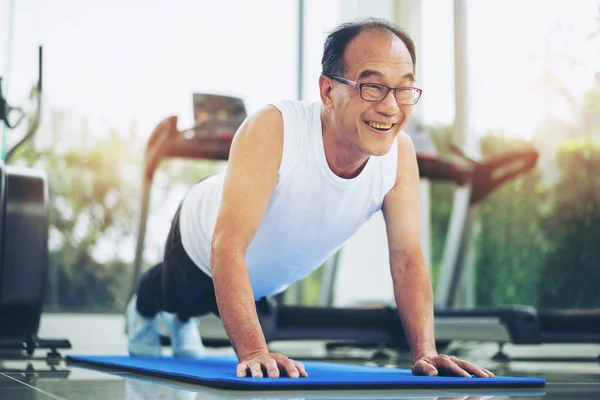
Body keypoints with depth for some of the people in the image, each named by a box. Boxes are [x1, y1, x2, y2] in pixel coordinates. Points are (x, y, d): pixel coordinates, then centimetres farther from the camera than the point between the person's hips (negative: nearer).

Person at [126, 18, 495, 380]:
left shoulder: (400, 153, -31)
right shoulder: (273, 129, -46)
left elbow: (407, 258, -24)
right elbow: (228, 246, -50)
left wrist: (425, 353, -36)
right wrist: (253, 352, -58)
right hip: (204, 253, -4)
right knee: (173, 296, 29)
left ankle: (183, 320, 69)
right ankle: (143, 310, 64)